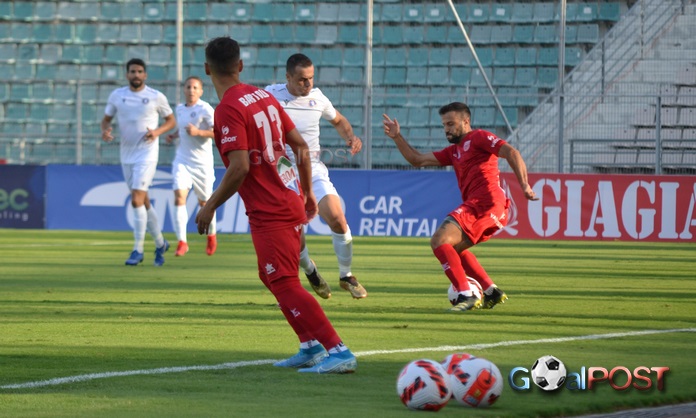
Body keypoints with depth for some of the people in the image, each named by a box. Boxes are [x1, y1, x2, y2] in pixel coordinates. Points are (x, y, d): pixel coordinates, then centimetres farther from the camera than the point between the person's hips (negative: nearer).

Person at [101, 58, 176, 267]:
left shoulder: (156, 97, -4)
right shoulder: (116, 95, 4)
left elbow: (171, 120, 6)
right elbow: (106, 119, 13)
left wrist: (157, 131, -14)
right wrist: (105, 130, -9)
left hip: (147, 154, -5)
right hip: (126, 155, 5)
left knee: (137, 200, -15)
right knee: (143, 202, 12)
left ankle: (138, 250, -9)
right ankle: (160, 243, 28)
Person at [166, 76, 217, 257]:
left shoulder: (205, 109, -11)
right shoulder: (180, 109, 8)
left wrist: (198, 132, -29)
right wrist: (173, 136, 8)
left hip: (202, 162, -4)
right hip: (182, 160, 4)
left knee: (204, 202, 9)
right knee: (179, 196, -15)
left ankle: (211, 236, 36)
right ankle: (182, 241, -16)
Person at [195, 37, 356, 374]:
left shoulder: (228, 110, -16)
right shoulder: (264, 96, 10)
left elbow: (239, 168, -23)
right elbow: (301, 146, 13)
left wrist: (210, 207, -12)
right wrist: (307, 192, 24)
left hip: (268, 212, -9)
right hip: (291, 203, 9)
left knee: (284, 284, -10)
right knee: (273, 278, 22)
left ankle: (338, 352, -18)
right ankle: (311, 347, 23)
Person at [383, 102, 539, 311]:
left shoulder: (479, 137, 1)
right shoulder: (454, 151, 27)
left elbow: (511, 153, -11)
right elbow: (417, 160, 29)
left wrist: (524, 186, -22)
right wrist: (397, 137, 20)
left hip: (484, 202, -10)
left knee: (439, 240, -17)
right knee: (453, 247, 27)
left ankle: (466, 296, -24)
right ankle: (492, 292, 19)